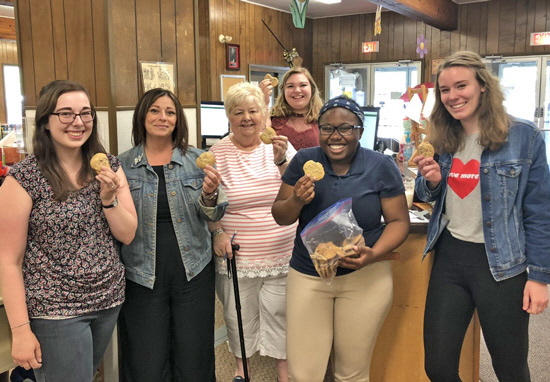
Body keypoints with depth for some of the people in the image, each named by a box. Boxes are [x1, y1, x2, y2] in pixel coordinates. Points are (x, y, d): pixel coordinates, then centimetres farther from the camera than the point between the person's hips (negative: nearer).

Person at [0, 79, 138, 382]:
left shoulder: (109, 167, 0)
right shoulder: (24, 178, -13)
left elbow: (127, 235, 1)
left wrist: (108, 197, -16)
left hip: (109, 301, 5)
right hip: (55, 312, -5)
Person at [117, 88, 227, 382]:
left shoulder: (196, 160, 2)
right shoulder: (123, 165, 2)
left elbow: (213, 215, 0)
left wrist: (210, 194, -20)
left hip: (193, 271, 1)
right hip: (142, 276, 0)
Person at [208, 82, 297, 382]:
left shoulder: (281, 146, -1)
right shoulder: (218, 153, -2)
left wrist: (280, 159, -26)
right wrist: (217, 232, -11)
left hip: (281, 253, 0)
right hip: (237, 253, 0)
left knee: (279, 312, 11)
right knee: (239, 314, 14)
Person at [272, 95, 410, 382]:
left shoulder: (381, 166, -7)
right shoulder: (303, 161, -3)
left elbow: (399, 221, -2)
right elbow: (280, 217, 3)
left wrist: (374, 254, -20)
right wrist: (296, 200, -20)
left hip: (365, 277, -1)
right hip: (307, 276, 1)